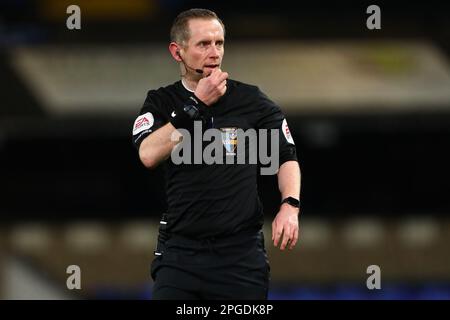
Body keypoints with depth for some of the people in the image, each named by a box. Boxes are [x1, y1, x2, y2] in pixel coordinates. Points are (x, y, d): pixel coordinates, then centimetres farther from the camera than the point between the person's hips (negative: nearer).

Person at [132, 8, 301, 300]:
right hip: (180, 250, 0)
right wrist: (197, 105, -13)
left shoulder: (251, 100, 3)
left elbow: (287, 158, 8)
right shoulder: (161, 103, 5)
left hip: (241, 250, 0)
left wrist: (290, 206, -10)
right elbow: (149, 155, -12)